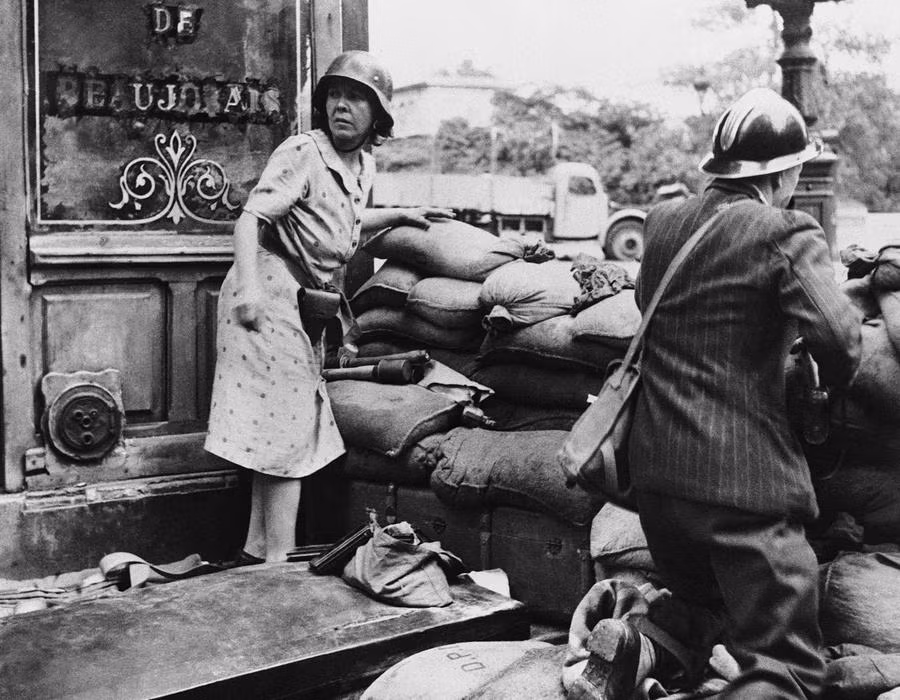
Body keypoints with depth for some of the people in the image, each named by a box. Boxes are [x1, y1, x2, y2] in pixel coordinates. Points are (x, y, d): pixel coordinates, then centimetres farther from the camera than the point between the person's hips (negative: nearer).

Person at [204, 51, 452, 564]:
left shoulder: (364, 165, 12)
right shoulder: (303, 152, -13)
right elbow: (251, 217, -22)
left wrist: (400, 214, 23)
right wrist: (248, 284, -36)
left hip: (310, 304, 9)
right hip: (273, 294, -9)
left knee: (278, 432, 13)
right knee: (287, 428, -8)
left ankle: (257, 552, 23)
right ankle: (278, 559, -1)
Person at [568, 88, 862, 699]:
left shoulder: (664, 221, 8)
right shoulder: (788, 235, -10)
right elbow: (837, 335, -22)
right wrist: (832, 378, -1)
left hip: (656, 467, 6)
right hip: (746, 480, -6)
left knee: (702, 602, 29)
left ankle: (630, 648, 2)